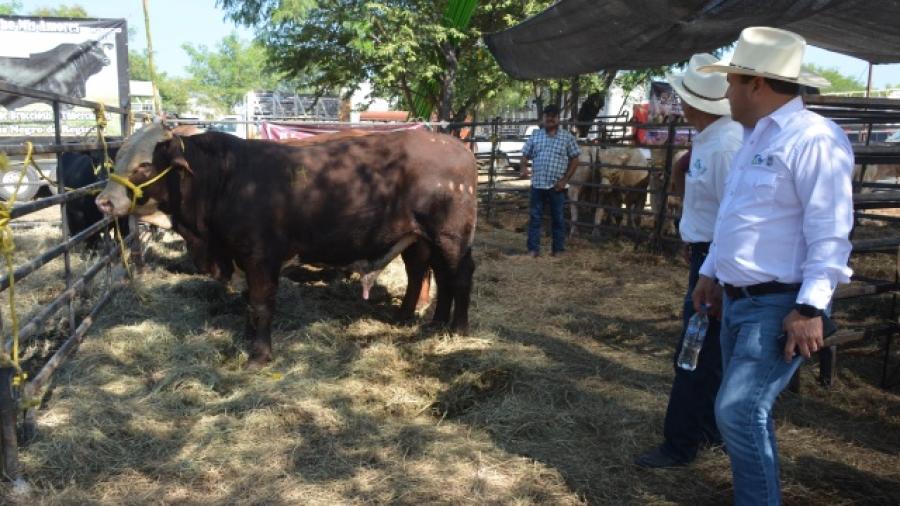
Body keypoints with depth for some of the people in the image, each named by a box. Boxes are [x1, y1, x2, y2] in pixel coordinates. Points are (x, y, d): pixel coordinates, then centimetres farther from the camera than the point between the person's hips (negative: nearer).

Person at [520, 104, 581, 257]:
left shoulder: (567, 137, 0)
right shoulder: (535, 136, 6)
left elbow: (574, 159, 1)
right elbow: (525, 155, 10)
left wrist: (565, 180, -7)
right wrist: (524, 167, -12)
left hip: (556, 186, -2)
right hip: (537, 184, 2)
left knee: (557, 218, 7)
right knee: (534, 217, 5)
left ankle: (558, 249, 17)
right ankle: (533, 248, 13)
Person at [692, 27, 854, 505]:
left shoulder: (812, 138, -17)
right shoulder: (754, 138, 14)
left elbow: (829, 233, -21)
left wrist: (810, 308, -24)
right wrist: (711, 273, 23)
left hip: (779, 306, -9)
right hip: (738, 300, 10)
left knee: (739, 412, -12)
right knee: (748, 411, 17)